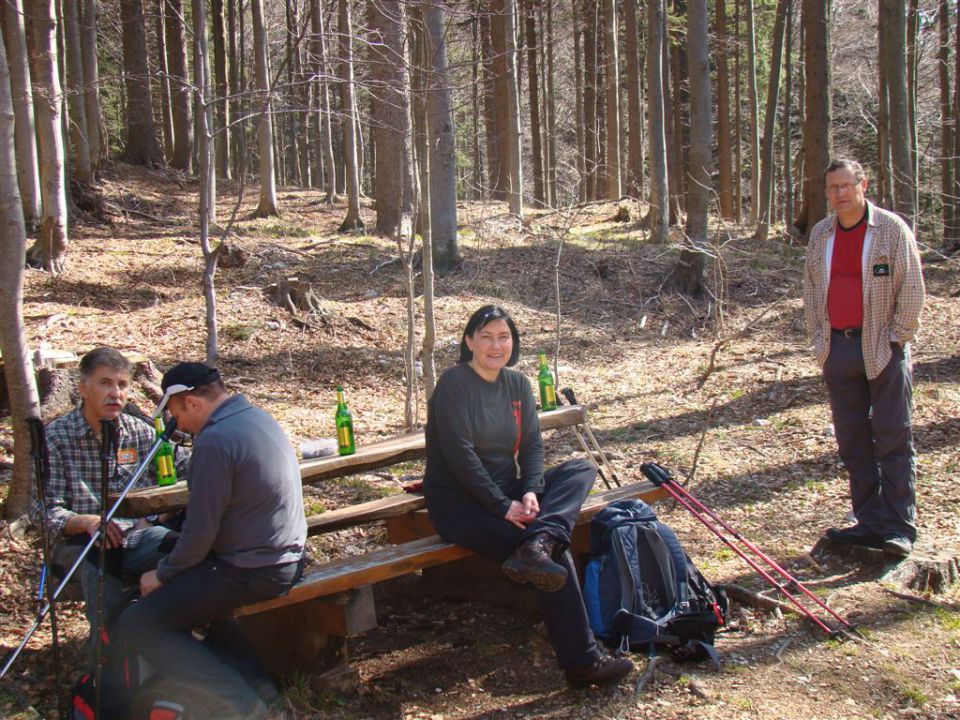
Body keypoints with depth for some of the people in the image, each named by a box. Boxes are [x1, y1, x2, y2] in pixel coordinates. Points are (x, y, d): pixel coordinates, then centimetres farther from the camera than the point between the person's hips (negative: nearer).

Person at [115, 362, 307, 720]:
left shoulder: (215, 441, -21)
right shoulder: (260, 417, 8)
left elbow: (201, 533, -18)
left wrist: (162, 575, -1)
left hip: (254, 573, -10)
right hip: (288, 557, 10)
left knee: (135, 625, -4)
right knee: (191, 578, 32)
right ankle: (251, 677, 21)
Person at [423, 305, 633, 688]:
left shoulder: (517, 384, 10)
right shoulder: (454, 383, -11)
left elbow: (532, 445, 5)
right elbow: (459, 455, -18)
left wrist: (531, 491, -15)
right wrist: (502, 506, -21)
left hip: (505, 492, 8)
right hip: (459, 504, -8)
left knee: (582, 469, -8)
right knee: (557, 555, -23)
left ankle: (537, 545, -35)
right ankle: (581, 662, -17)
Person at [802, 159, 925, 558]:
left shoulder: (892, 228, -4)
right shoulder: (820, 234, 11)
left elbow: (912, 288, -4)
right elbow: (810, 288, 17)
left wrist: (897, 337, -7)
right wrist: (818, 338, 10)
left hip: (882, 348, -5)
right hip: (838, 348, 5)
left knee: (893, 439, -3)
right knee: (852, 442, 8)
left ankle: (899, 528, 1)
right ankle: (870, 521, 17)